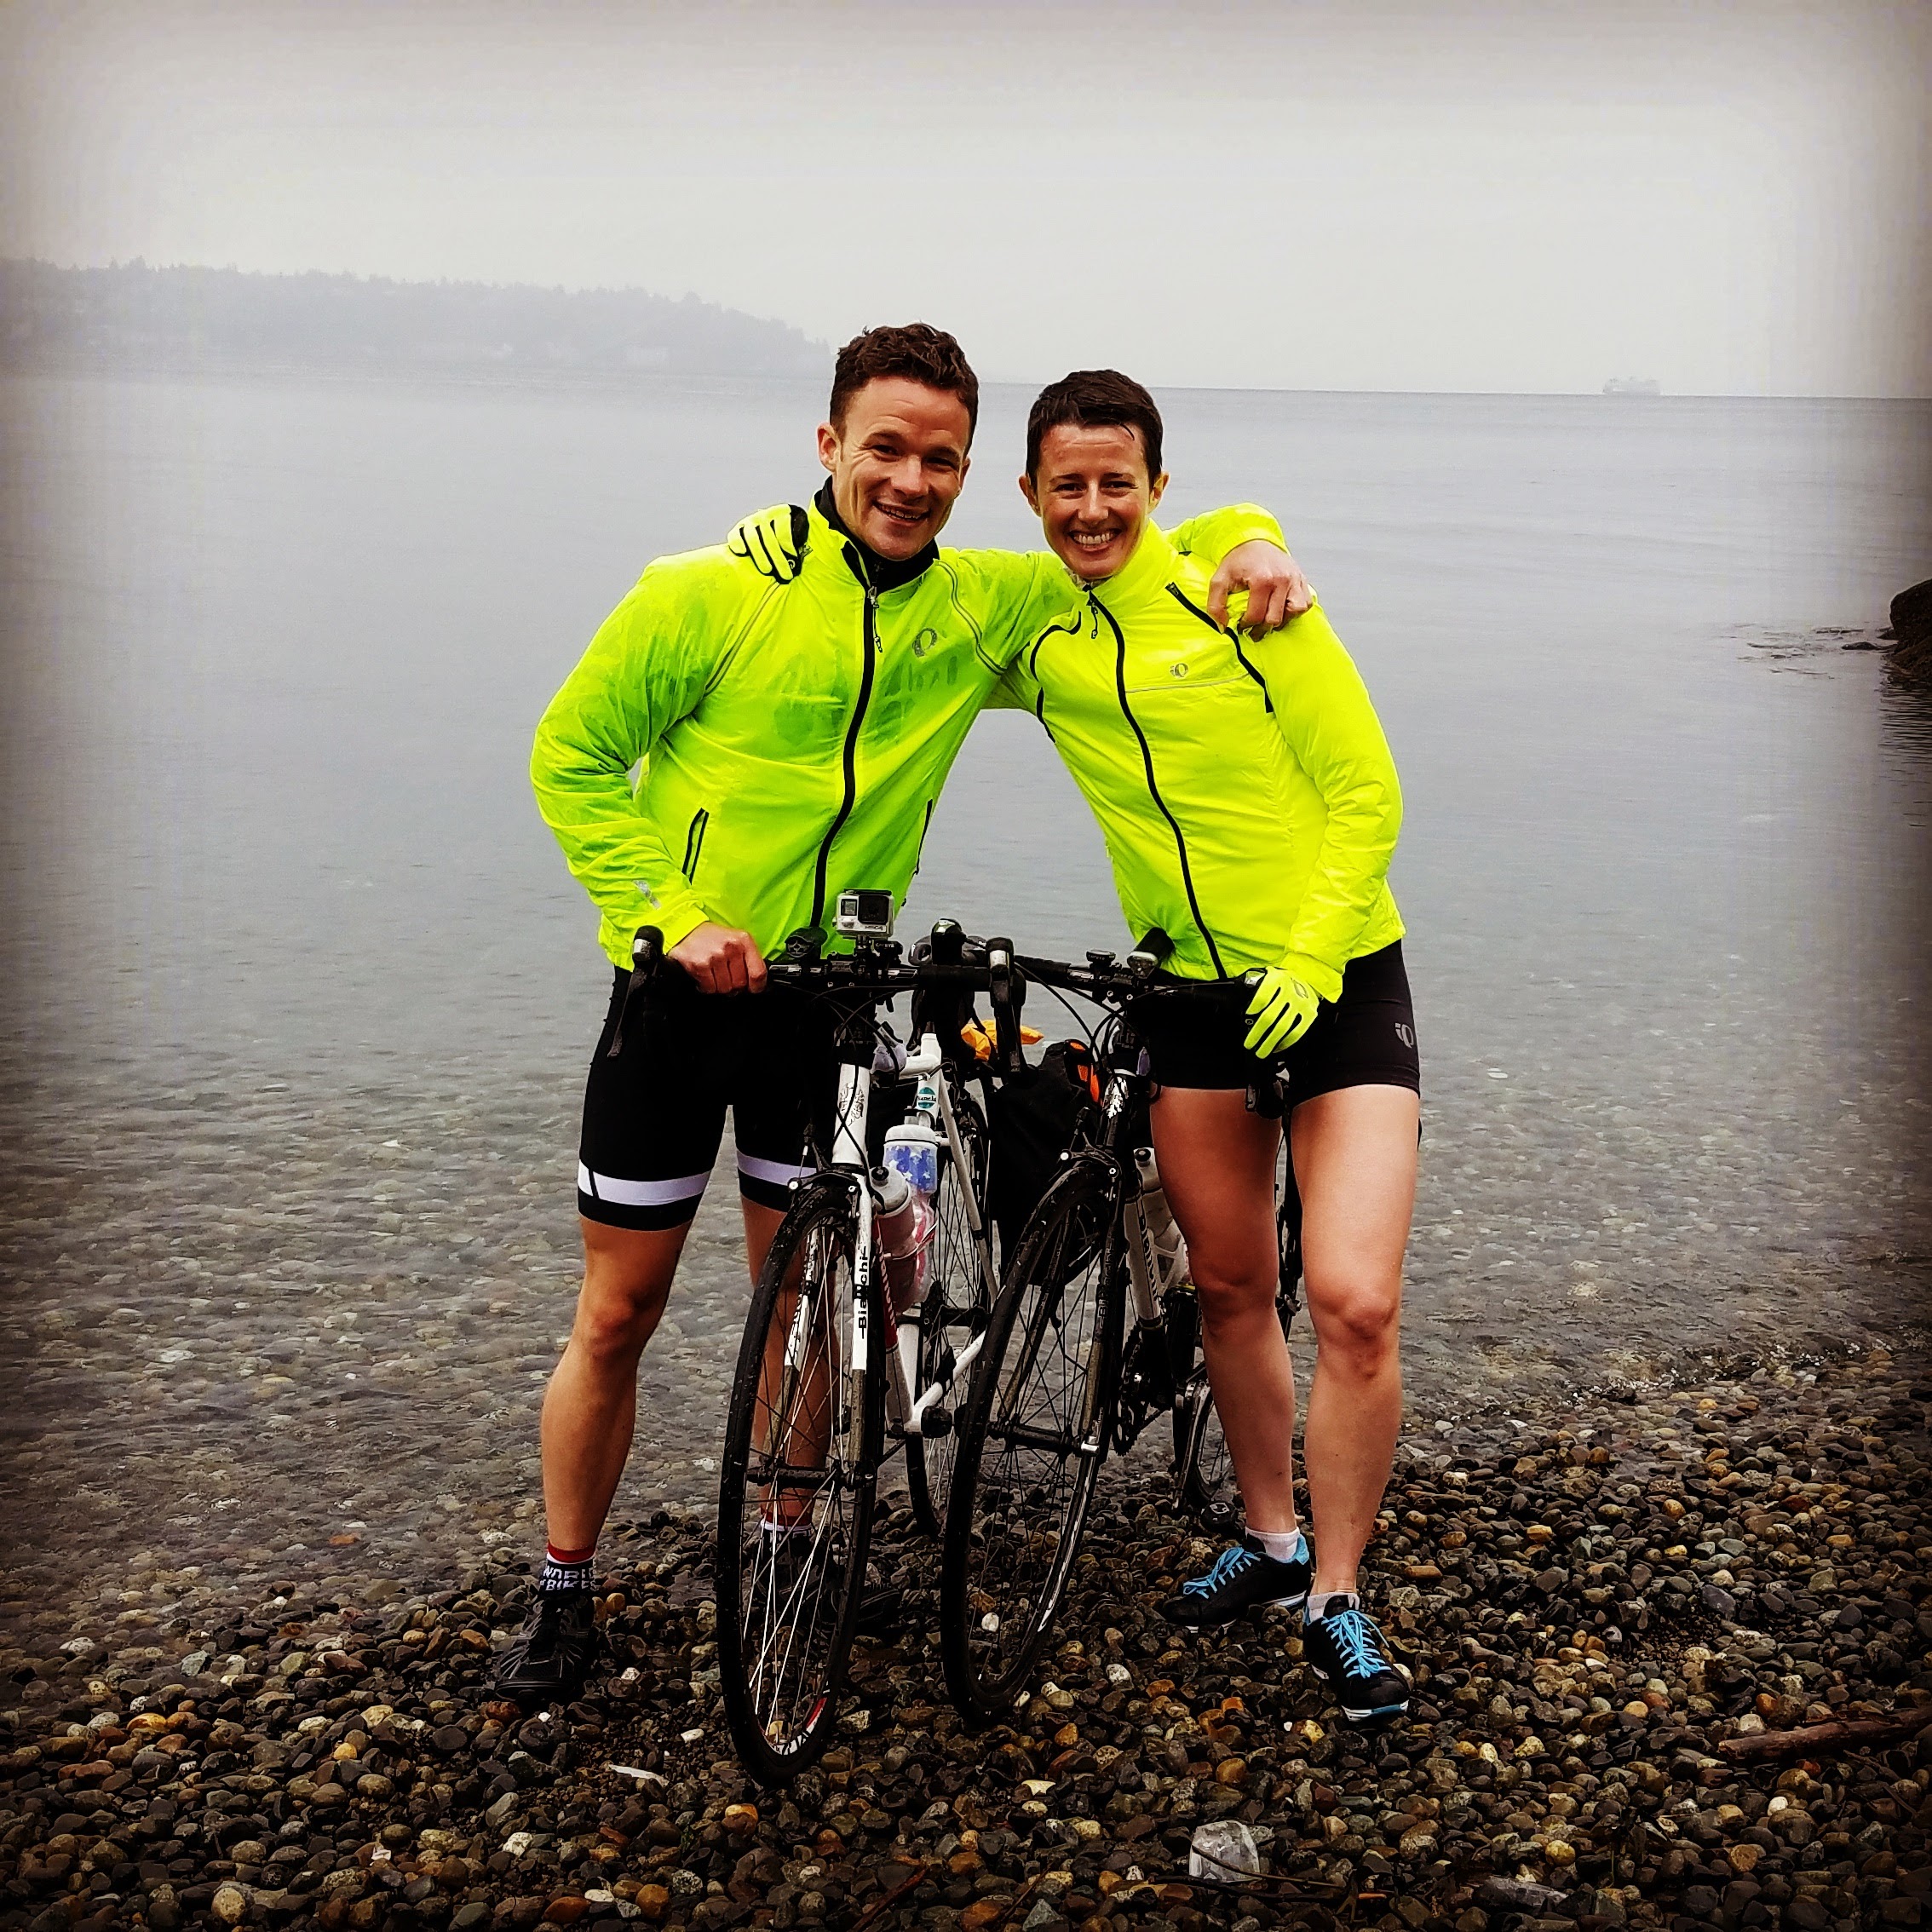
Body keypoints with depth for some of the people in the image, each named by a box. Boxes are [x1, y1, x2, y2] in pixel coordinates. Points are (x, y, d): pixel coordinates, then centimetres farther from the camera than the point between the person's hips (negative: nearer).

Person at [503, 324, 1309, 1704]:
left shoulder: (985, 607, -3)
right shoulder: (716, 592, -14)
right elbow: (572, 755, -7)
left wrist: (1249, 539, -11)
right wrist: (675, 914, -16)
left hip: (832, 996, 3)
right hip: (680, 987, -3)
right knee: (618, 1314, 5)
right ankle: (564, 1589, 23)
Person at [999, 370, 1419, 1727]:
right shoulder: (1034, 639, 1)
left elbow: (1367, 793, -11)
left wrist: (1312, 962, -19)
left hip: (1338, 978, -4)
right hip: (1192, 991, 4)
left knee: (1355, 1304, -12)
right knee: (1231, 1289, 13)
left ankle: (1338, 1601, 6)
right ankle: (1272, 1539, 35)